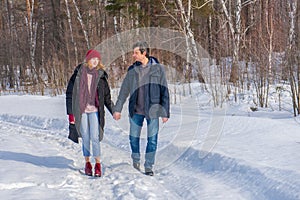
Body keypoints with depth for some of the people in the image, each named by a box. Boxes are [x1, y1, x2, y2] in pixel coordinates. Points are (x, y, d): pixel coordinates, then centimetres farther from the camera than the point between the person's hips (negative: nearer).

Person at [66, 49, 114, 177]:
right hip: (81, 111, 0)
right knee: (85, 138, 4)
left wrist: (114, 111, 6)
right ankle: (87, 163, 18)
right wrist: (70, 112, -1)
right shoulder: (78, 74, 0)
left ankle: (97, 163, 6)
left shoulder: (100, 76, 5)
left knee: (95, 138, -7)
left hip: (94, 110, 0)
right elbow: (70, 93, 3)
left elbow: (107, 96, 12)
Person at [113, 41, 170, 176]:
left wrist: (165, 112, -6)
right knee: (134, 138, 10)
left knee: (152, 140, 0)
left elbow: (164, 92, -3)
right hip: (136, 110, 3)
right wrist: (118, 109, 8)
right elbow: (124, 90, 10)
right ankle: (136, 161, 34)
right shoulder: (132, 70, 3)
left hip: (152, 110, -2)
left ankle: (149, 166, 15)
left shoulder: (157, 68, -5)